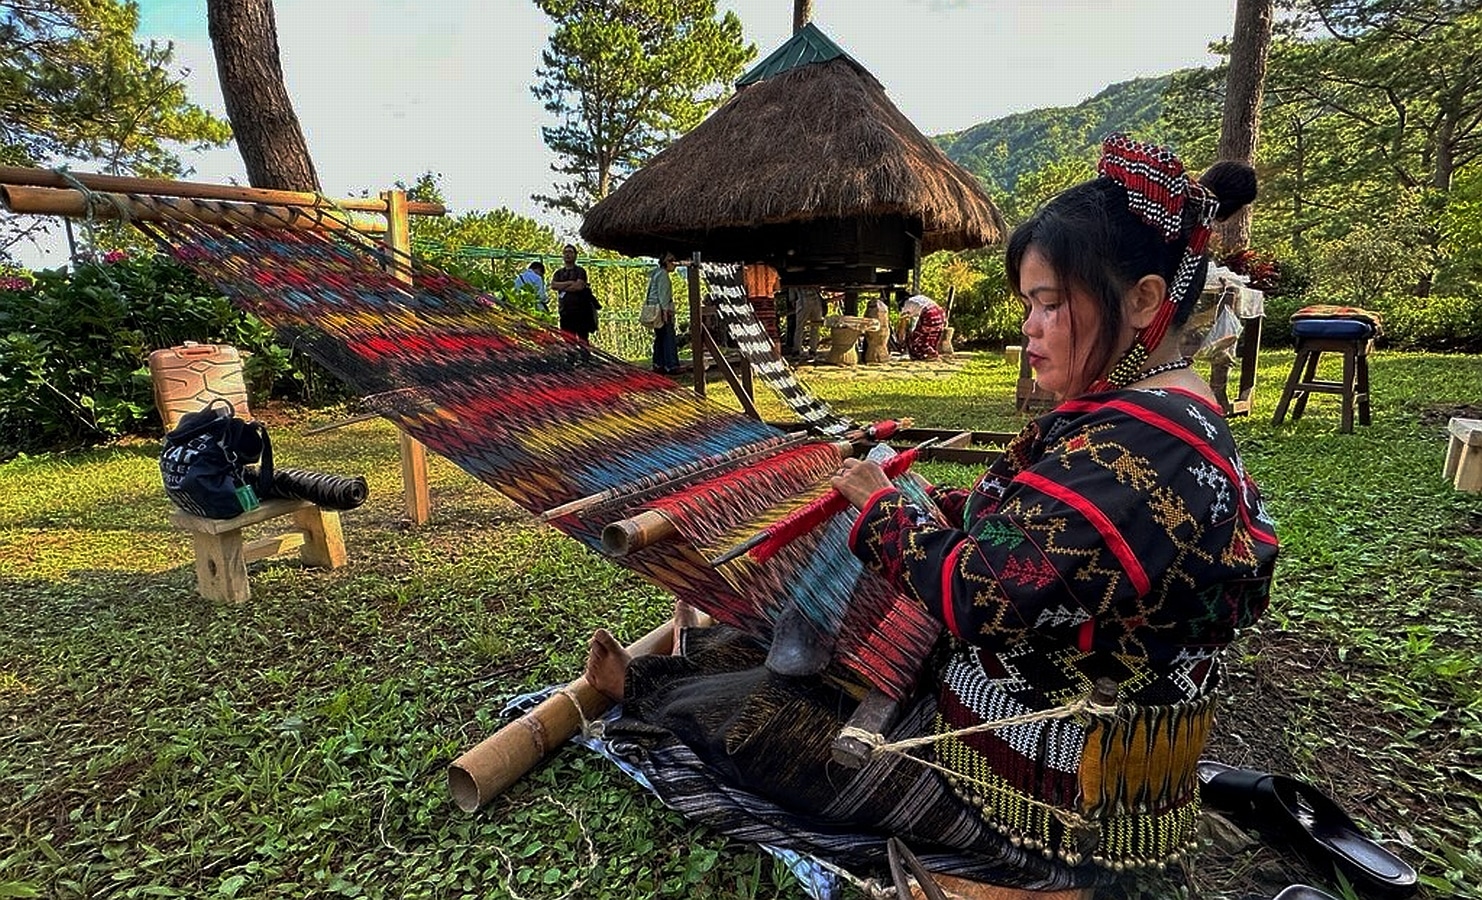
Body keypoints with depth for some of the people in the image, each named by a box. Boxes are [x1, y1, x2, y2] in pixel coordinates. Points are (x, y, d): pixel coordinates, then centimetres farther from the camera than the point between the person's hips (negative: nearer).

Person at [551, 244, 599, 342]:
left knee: (583, 340, -6)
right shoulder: (559, 272, 19)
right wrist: (570, 283, -5)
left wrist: (561, 287, 1)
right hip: (565, 311, 4)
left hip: (580, 311, -4)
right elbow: (553, 285, 2)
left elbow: (579, 286, -9)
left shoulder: (580, 271, 7)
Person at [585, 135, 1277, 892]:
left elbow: (976, 594, -32)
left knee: (735, 717, 3)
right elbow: (1028, 531, 10)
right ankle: (662, 669, 42)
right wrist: (926, 504, -3)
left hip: (1045, 787, -9)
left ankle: (648, 690, 33)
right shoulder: (1151, 414, 2)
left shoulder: (1140, 448, -31)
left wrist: (880, 507, -15)